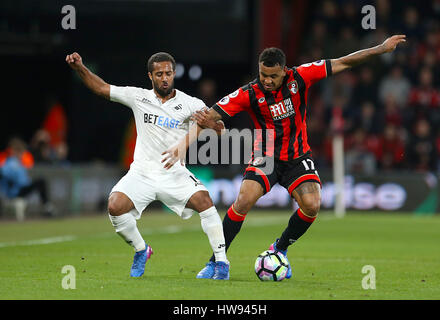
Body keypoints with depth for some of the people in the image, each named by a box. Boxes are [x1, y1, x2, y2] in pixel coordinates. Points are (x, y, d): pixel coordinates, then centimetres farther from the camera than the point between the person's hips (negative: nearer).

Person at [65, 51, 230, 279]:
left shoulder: (190, 104, -2)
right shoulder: (139, 97, 4)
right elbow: (101, 88, 10)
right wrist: (79, 68, -2)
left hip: (174, 174, -1)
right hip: (141, 173, 2)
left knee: (204, 201, -26)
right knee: (115, 207, -22)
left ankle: (221, 261, -15)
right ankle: (141, 250, 6)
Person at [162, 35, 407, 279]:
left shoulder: (299, 78, -13)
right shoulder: (249, 94, -16)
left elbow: (343, 63, -7)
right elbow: (210, 117, -16)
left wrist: (382, 48, -8)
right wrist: (184, 144, -28)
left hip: (298, 157, 2)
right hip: (265, 157, -2)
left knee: (312, 204, -20)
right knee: (244, 200, -24)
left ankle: (280, 249, 7)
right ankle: (216, 262, -11)